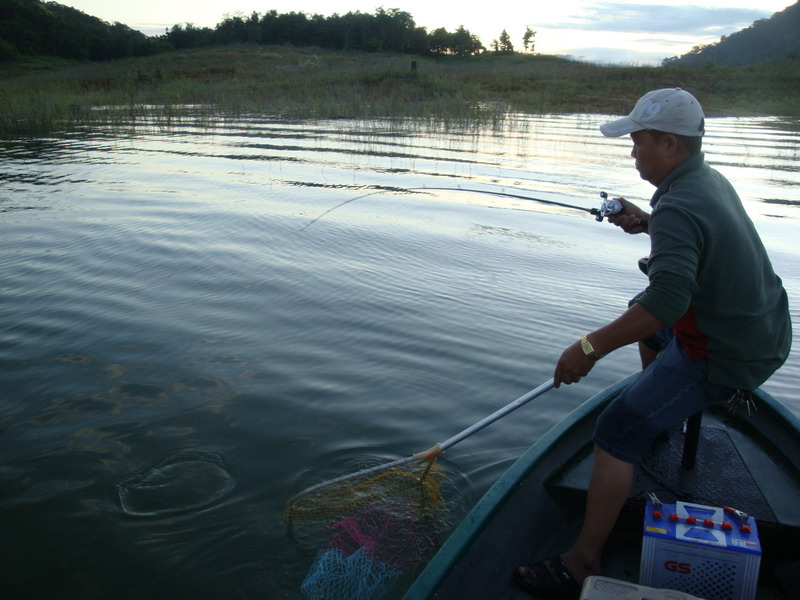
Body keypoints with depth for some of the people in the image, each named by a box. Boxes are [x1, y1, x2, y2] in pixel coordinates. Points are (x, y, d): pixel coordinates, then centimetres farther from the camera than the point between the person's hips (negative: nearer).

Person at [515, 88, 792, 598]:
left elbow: (667, 299, -38)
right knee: (650, 327, 34)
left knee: (617, 432, -15)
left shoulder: (678, 208, -26)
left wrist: (590, 348, -36)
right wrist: (646, 223, 14)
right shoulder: (711, 179, 6)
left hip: (723, 357, -10)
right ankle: (663, 411, 50)